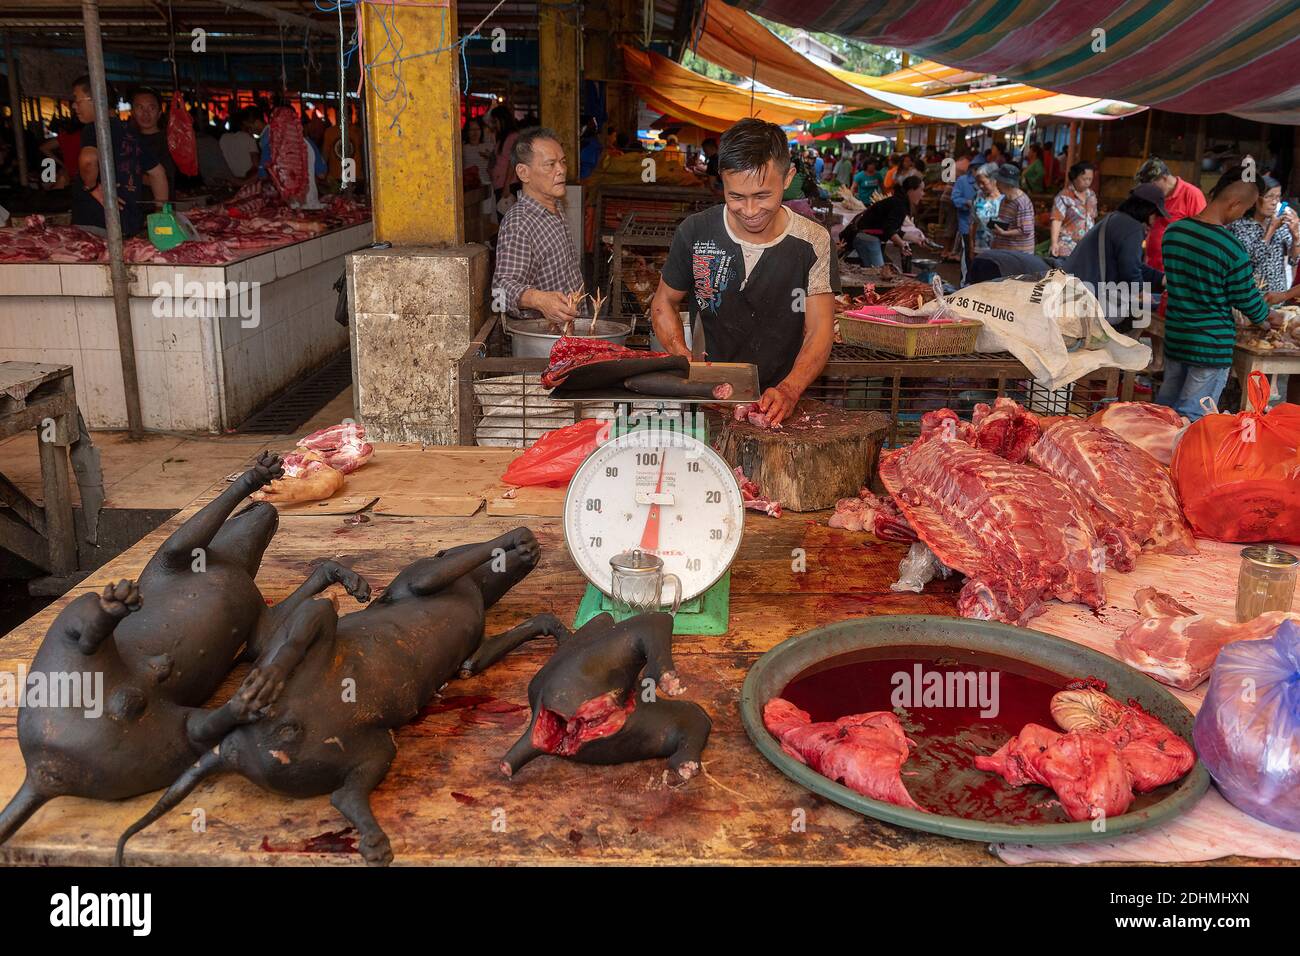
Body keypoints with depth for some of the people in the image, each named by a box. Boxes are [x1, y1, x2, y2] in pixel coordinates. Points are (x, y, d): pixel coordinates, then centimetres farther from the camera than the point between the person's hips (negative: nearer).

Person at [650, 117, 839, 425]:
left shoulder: (813, 242, -3)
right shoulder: (695, 232, -2)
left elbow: (819, 331, -6)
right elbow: (664, 303, 11)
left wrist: (789, 390, -25)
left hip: (782, 407, 0)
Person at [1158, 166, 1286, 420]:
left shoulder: (1173, 231, -2)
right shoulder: (1231, 249, -20)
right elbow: (1247, 299, -9)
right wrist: (1268, 317, 14)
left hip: (1175, 336, 6)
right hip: (1212, 346, -6)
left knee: (1164, 406, 18)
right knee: (1192, 418, 1)